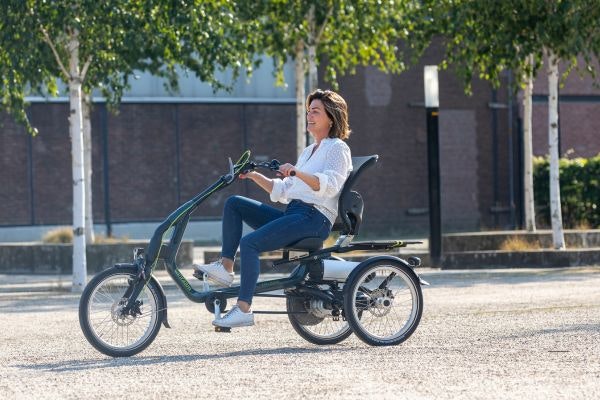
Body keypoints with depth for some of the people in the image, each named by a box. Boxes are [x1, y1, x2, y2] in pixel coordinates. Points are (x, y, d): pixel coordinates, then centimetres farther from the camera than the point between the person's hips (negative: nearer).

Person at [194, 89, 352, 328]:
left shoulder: (337, 148, 1)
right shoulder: (308, 152, 28)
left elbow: (330, 185, -18)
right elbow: (282, 192, 23)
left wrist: (298, 173, -32)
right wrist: (255, 176, 11)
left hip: (315, 218, -9)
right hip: (292, 214, 9)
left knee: (249, 243, -26)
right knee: (234, 203, -2)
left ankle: (243, 310, -29)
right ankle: (225, 267, -12)